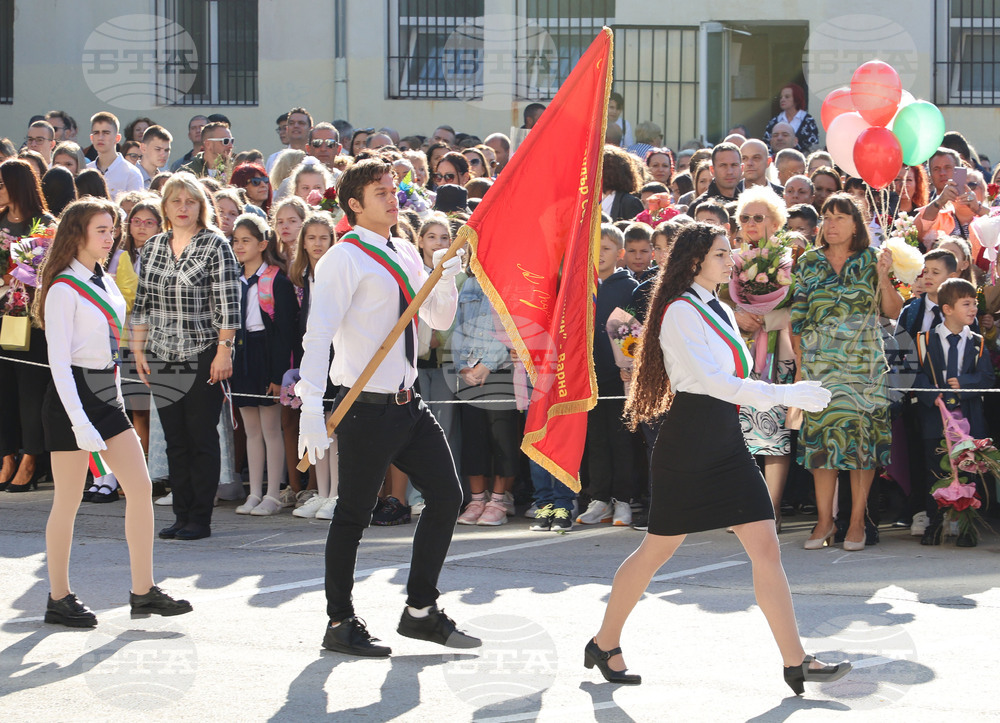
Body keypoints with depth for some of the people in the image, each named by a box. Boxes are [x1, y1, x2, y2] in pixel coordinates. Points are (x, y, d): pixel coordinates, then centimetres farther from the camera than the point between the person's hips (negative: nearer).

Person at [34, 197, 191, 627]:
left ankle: (143, 592, 4)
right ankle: (59, 598, 9)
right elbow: (59, 361, -16)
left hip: (107, 395, 8)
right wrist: (80, 423, -21)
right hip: (71, 397, -8)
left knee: (141, 487, 1)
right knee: (68, 502, -1)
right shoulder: (64, 290, -12)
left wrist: (114, 399, 16)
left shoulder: (106, 284, 12)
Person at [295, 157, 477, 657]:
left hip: (407, 404, 8)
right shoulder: (345, 260, -12)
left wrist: (446, 279, -3)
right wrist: (312, 408, -29)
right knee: (354, 514, 1)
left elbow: (439, 320, 19)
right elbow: (317, 334, -19)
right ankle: (340, 623, 12)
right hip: (367, 406, -8)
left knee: (446, 496, 8)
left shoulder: (405, 256, 13)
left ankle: (421, 611, 18)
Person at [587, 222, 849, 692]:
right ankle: (604, 644, 20)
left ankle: (796, 662, -5)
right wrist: (784, 395, -23)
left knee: (764, 546, -2)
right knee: (659, 548, 2)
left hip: (727, 442, 8)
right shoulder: (680, 312, -11)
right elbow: (711, 379, -21)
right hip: (688, 442, -8)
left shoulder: (721, 312, 17)